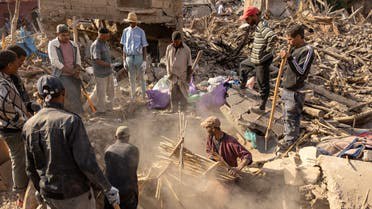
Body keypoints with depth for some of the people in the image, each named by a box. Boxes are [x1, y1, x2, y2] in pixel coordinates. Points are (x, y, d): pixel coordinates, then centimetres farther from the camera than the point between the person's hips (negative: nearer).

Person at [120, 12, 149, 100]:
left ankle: (144, 94, 23)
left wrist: (144, 61, -9)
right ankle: (132, 95, 26)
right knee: (132, 78, 11)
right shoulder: (125, 31, 3)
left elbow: (144, 47, -3)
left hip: (139, 57, -2)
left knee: (141, 77, 8)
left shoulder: (141, 32, -4)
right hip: (129, 58, 2)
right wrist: (124, 61, 3)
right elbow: (124, 47, 7)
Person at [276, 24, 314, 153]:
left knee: (291, 117, -1)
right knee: (287, 115, 18)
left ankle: (289, 142, 13)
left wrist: (289, 58, -32)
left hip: (296, 91, -9)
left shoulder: (307, 50, -17)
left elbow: (301, 72, -25)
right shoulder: (294, 48, 9)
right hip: (288, 88, 9)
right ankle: (288, 137, 33)